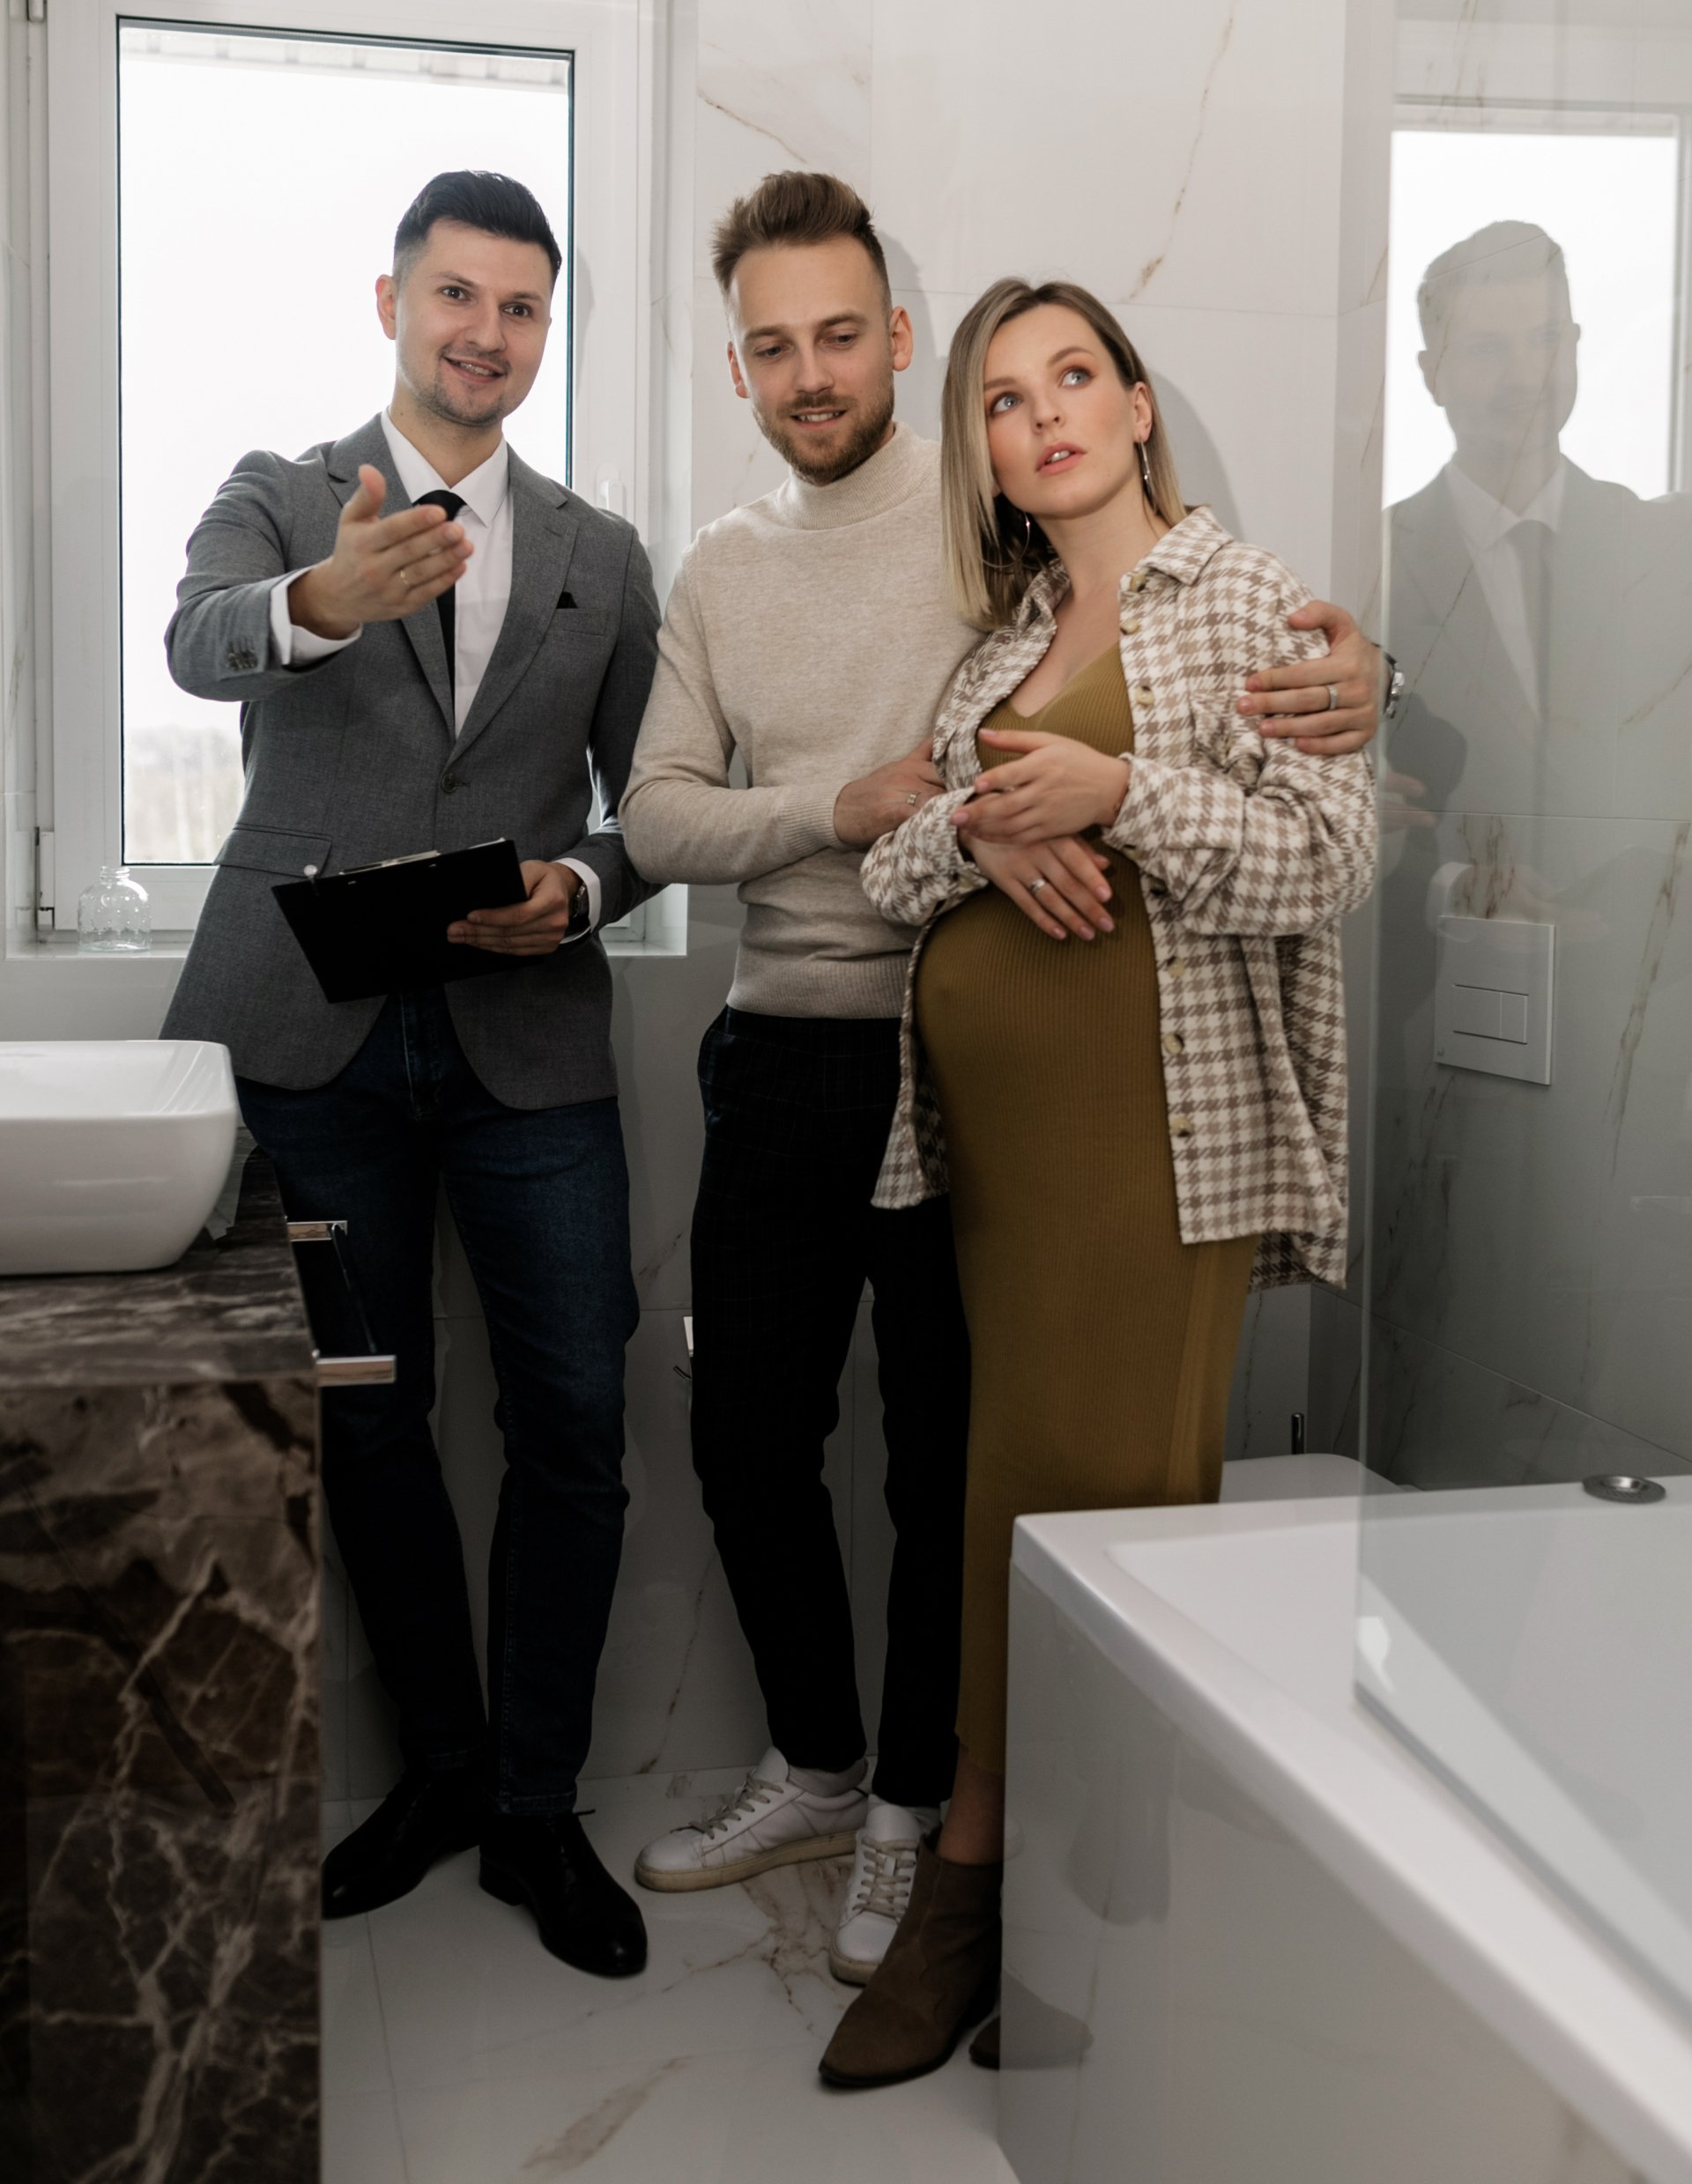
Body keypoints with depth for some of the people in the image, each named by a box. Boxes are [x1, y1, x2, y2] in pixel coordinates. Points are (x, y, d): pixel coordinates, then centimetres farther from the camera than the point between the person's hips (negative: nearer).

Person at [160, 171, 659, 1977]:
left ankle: (536, 1809, 13)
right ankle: (441, 1764, 27)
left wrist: (579, 887, -9)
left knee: (573, 1423, -3)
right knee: (368, 1420, 9)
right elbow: (199, 644, -17)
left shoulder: (602, 555, 13)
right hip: (312, 1032, -1)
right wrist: (321, 597, -41)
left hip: (527, 1035, 1)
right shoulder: (275, 499, 6)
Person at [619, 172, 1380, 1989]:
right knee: (746, 1433, 12)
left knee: (945, 1457, 6)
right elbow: (658, 816, 4)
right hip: (782, 1054, 5)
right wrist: (842, 806, -13)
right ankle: (815, 1769, 33)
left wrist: (1346, 667, -28)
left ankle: (917, 1808, 25)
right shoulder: (720, 571, 11)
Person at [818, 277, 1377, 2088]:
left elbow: (1329, 856, -7)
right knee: (1018, 1476, 6)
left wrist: (1115, 793, -17)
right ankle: (978, 1889, 12)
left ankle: (976, 1877, 5)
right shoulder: (995, 634, 19)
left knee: (1107, 1479, -6)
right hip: (981, 1103, 5)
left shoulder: (1243, 598, 3)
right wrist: (985, 831, -7)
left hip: (1153, 1107, -5)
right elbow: (888, 863, 14)